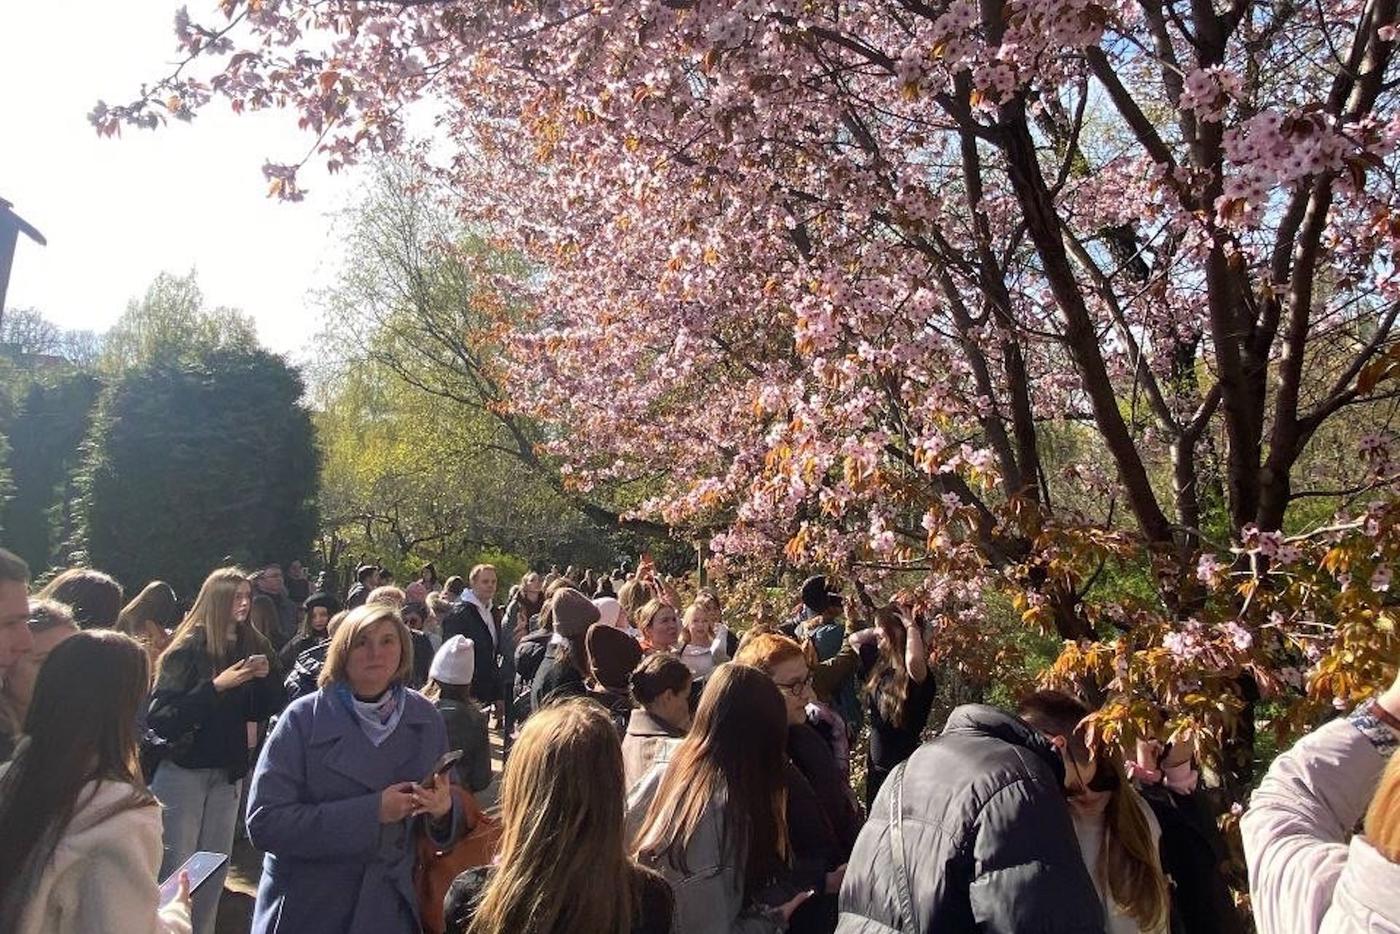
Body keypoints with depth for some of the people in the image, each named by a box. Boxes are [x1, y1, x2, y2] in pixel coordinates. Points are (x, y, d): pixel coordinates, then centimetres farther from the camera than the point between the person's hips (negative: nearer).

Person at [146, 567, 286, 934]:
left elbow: (263, 710, 5)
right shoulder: (188, 649, -12)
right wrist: (216, 686, -27)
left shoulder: (252, 646, 2)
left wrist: (267, 676, -13)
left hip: (229, 769, 5)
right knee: (177, 867, -1)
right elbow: (159, 716, -19)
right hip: (183, 768, -5)